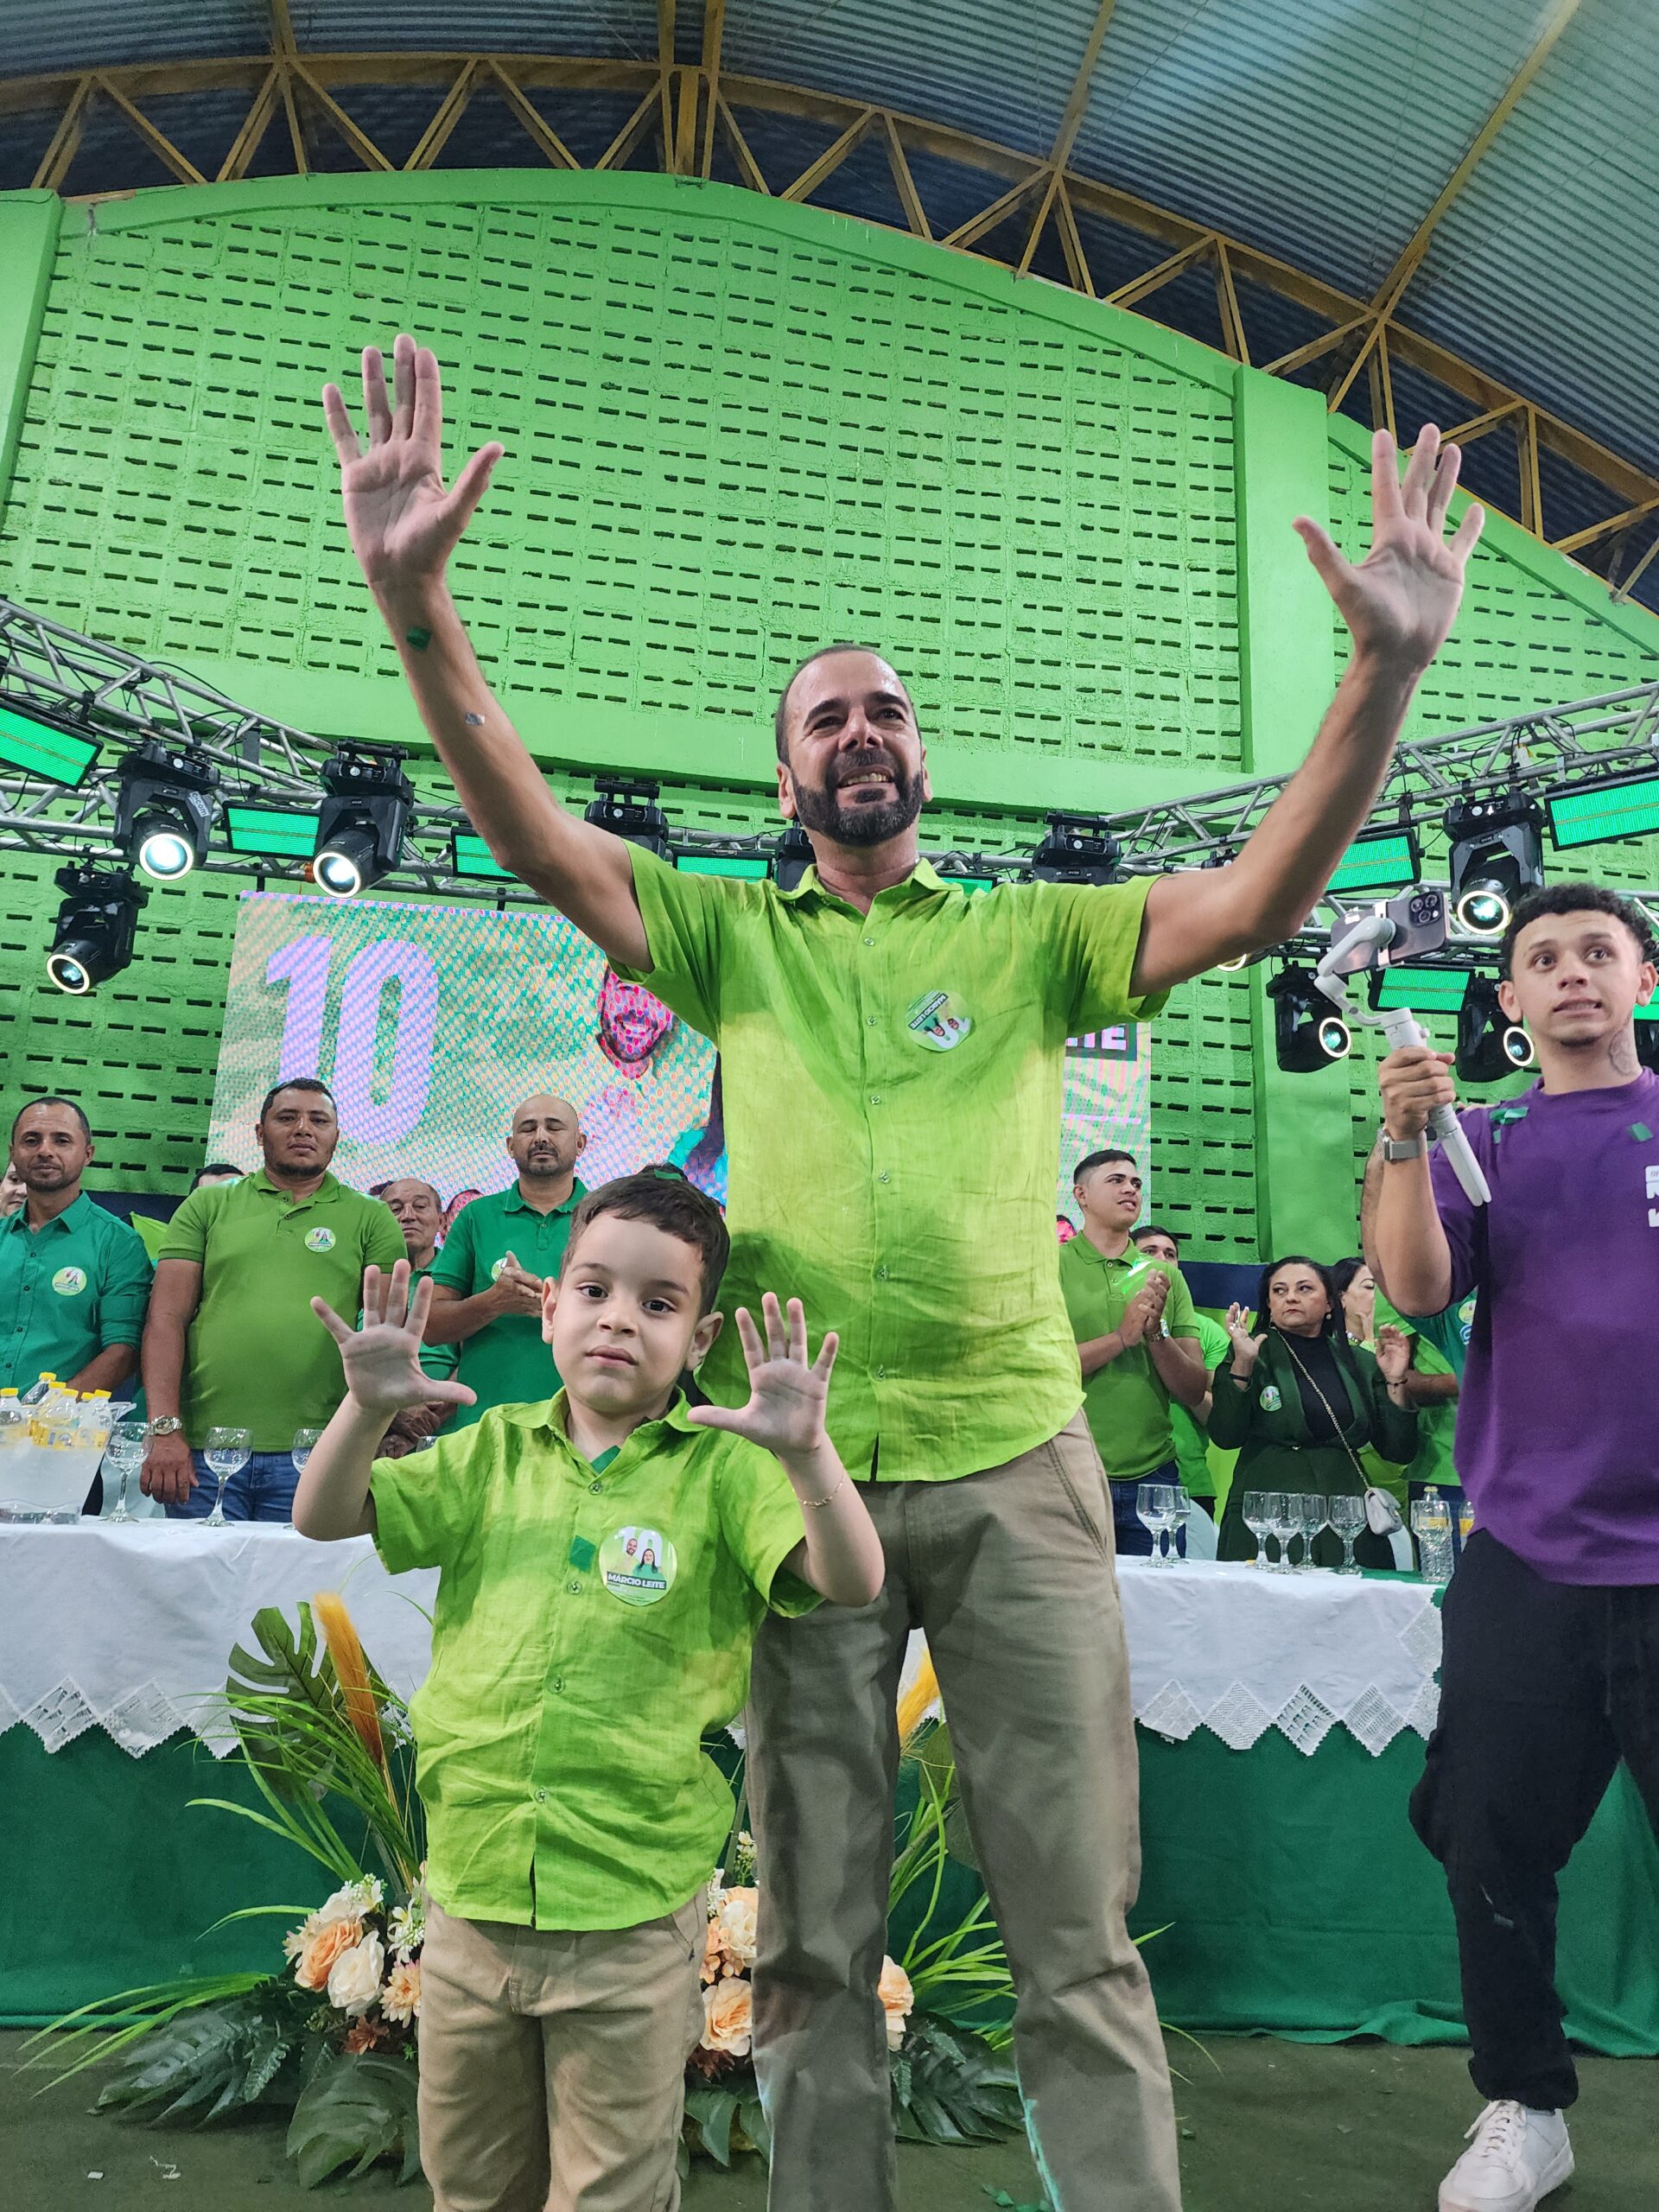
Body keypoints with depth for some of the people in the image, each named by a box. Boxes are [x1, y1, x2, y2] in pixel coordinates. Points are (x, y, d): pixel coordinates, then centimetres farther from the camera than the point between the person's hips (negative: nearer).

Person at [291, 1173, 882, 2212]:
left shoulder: (721, 1470, -10)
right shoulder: (497, 1449, 2)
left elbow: (852, 1580, -21)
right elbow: (324, 1519, -1)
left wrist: (806, 1451, -38)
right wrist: (368, 1409, -20)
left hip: (630, 1918, -4)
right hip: (471, 1899, 4)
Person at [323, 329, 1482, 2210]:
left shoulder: (1030, 933, 8)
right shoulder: (733, 938, 9)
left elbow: (1259, 897, -4)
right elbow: (534, 835, -2)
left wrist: (1388, 666, -16)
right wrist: (413, 600, -14)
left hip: (1015, 1460, 0)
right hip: (796, 1466, 1)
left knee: (1079, 1932, 8)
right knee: (811, 1943, 13)